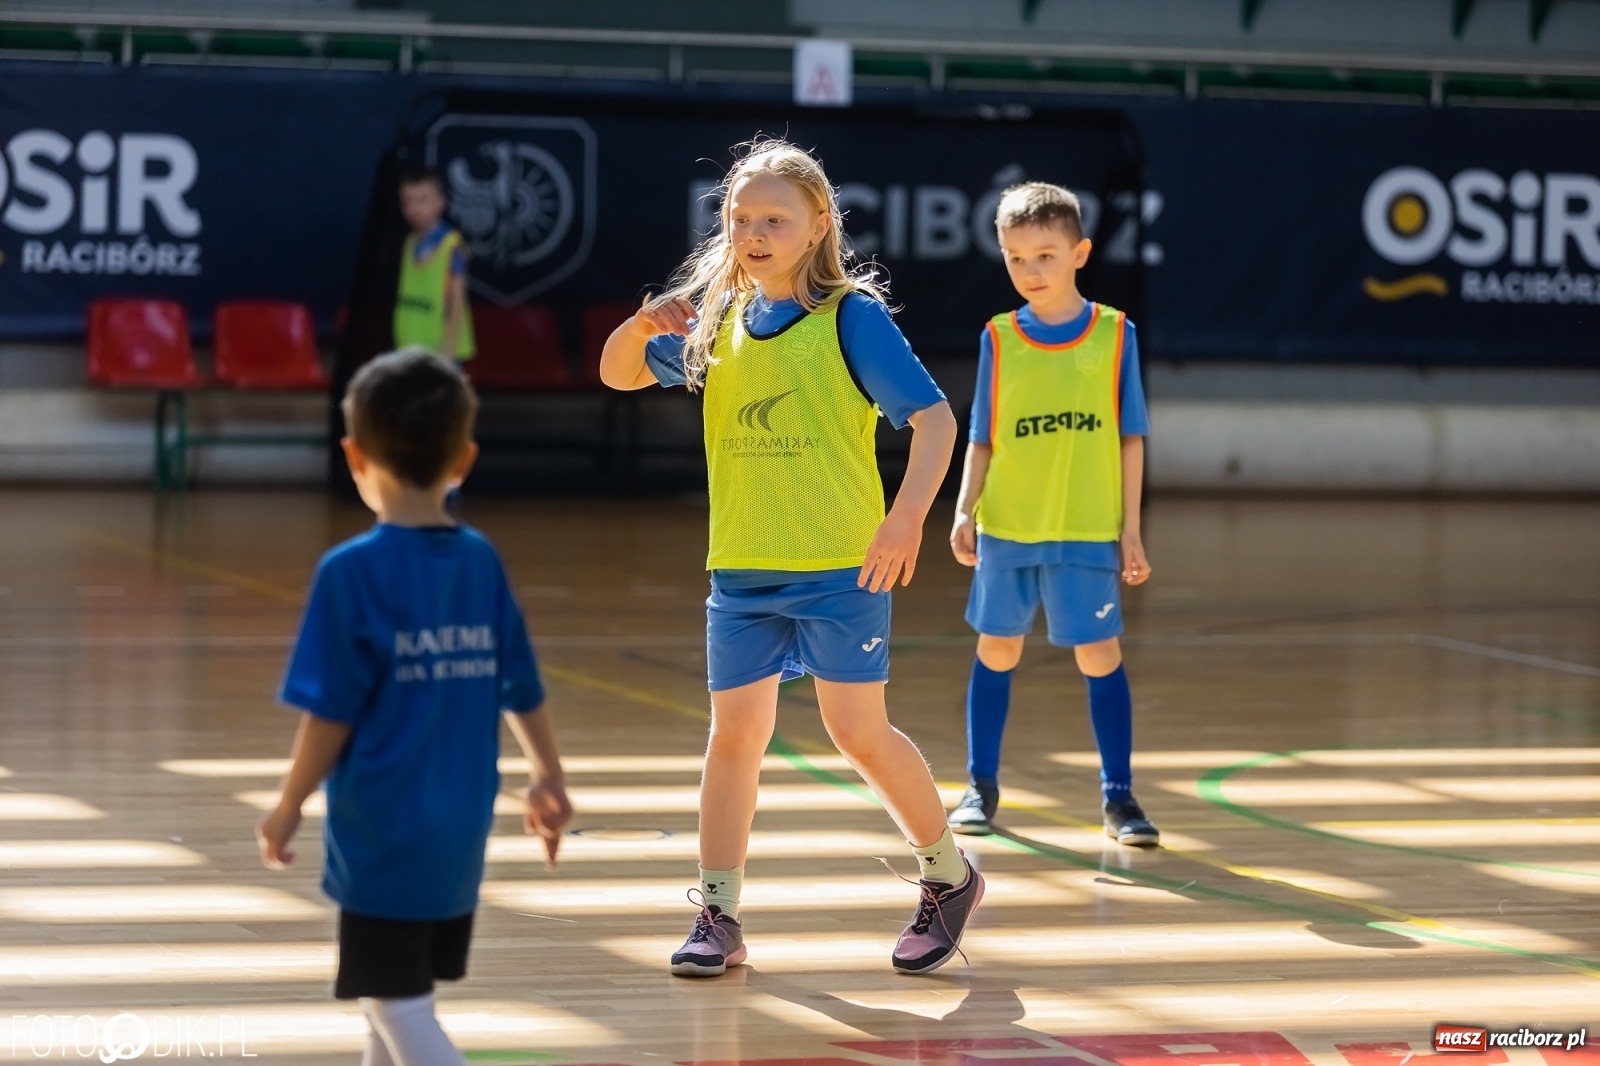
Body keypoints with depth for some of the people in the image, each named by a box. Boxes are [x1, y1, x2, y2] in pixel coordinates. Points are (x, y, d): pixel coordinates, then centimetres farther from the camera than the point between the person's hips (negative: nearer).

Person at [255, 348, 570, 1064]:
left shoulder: (353, 572, -14)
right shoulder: (481, 562, 2)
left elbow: (331, 714, -15)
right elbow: (522, 691, 9)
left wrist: (288, 810, -2)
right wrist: (548, 779, 25)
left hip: (383, 835, -6)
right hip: (461, 831, 6)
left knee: (400, 1007, -2)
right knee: (397, 997, 21)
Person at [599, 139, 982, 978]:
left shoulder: (850, 315, -7)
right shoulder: (717, 320, 8)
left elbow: (933, 417, -11)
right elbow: (620, 375, 17)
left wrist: (907, 517, -25)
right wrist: (643, 324, -6)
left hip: (841, 564, -5)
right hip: (741, 567, 5)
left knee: (859, 732, -2)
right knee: (735, 732, 4)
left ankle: (950, 877, 17)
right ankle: (718, 916, 9)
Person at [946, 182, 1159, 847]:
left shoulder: (1114, 334, -1)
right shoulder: (999, 339, 3)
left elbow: (1130, 437, 2)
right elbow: (981, 439, 7)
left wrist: (1131, 528, 0)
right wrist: (964, 511, -6)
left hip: (1087, 531, -2)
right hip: (1006, 528, 2)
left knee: (1098, 654, 0)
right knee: (997, 650, 9)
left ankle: (1118, 796, 8)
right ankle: (981, 788, 20)